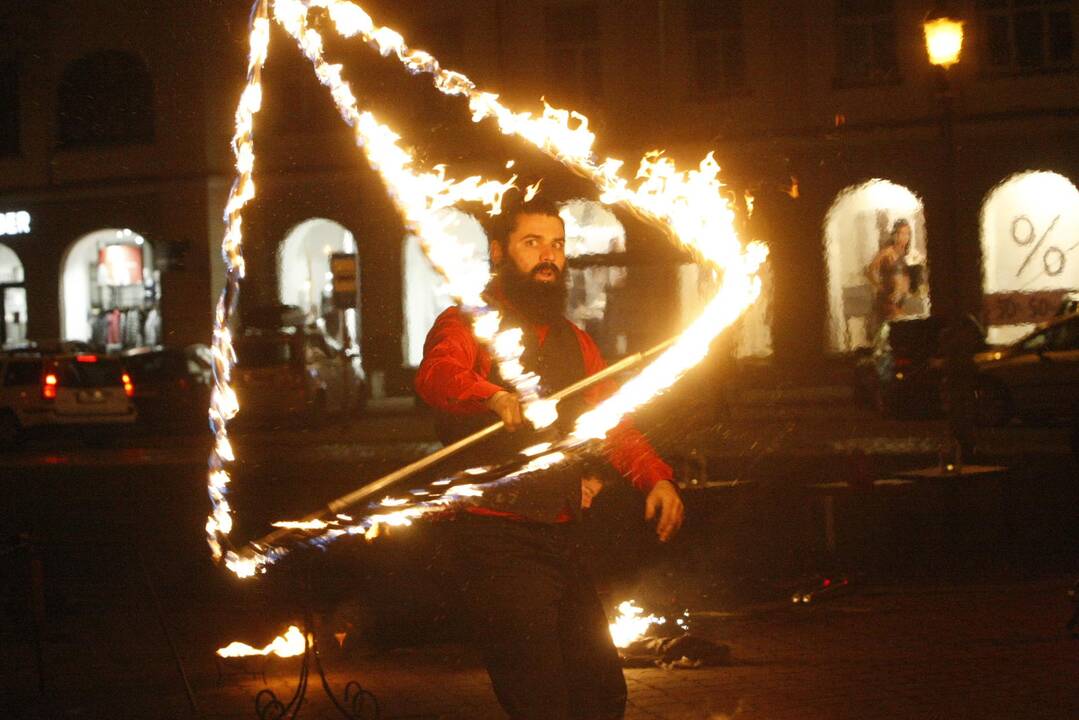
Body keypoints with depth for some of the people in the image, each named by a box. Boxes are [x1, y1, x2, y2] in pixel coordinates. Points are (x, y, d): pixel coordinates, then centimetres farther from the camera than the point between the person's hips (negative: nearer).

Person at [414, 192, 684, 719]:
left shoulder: (572, 341, 18)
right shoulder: (467, 325, -4)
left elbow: (611, 422, 14)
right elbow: (436, 375, -25)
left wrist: (655, 478, -7)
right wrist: (493, 396, -48)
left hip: (560, 542, 7)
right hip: (496, 542, -7)